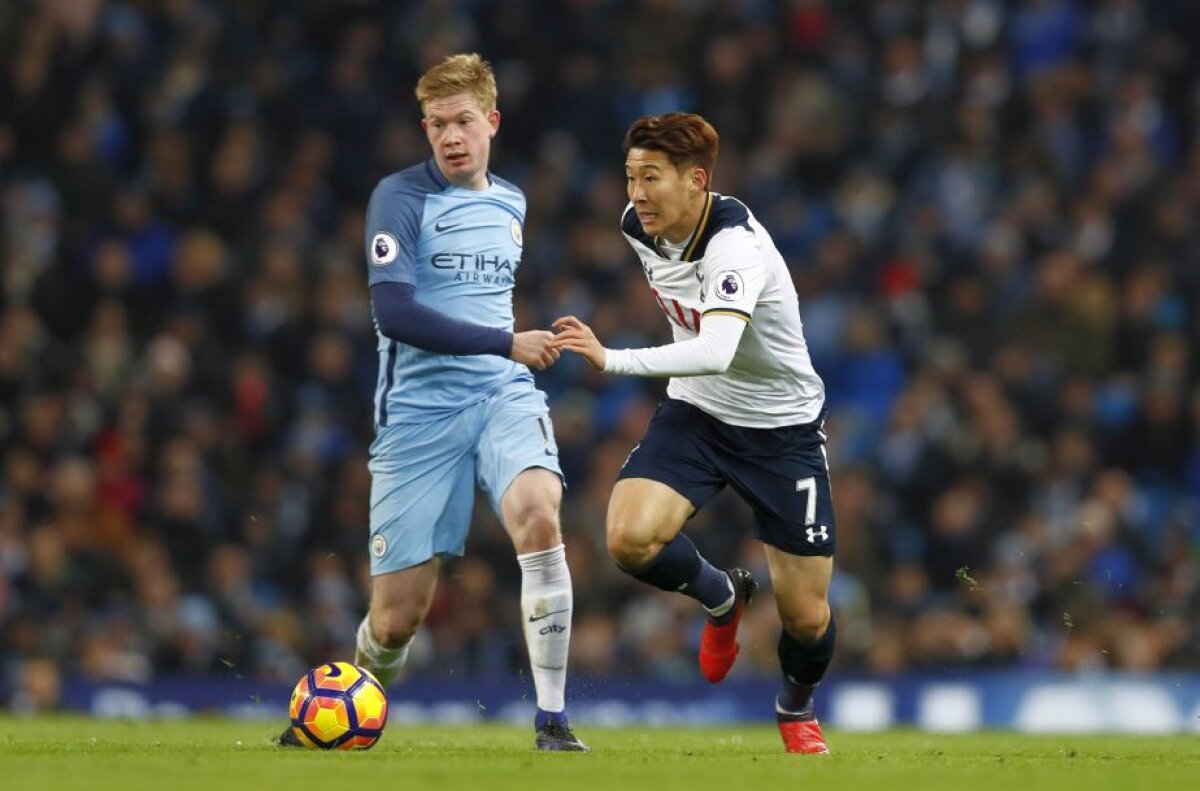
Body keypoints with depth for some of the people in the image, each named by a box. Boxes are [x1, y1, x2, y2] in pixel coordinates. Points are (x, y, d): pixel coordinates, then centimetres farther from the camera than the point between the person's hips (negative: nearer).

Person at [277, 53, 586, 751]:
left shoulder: (511, 203, 14)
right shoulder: (402, 197, -6)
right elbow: (394, 313, -18)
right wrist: (506, 343, -18)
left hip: (503, 395, 3)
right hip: (418, 409, -3)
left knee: (538, 512, -30)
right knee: (397, 618, -2)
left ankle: (553, 719, -25)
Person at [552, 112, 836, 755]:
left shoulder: (736, 245, -31)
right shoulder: (638, 226, -8)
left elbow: (716, 352, -48)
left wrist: (612, 360, -57)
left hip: (782, 425, -5)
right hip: (694, 411, 5)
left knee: (806, 617, -2)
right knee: (629, 540, -23)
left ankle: (797, 707, 35)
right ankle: (721, 595, 10)